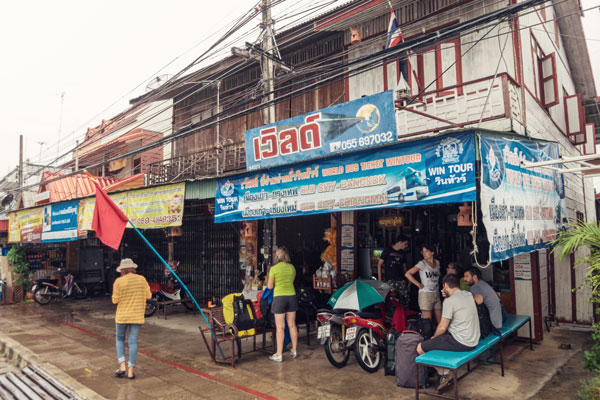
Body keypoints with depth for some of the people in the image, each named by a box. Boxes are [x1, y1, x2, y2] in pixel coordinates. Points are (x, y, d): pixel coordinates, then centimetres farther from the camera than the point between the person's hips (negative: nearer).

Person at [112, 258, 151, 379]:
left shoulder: (119, 281, -9)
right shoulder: (142, 279, -1)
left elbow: (115, 300, -6)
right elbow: (148, 296, 3)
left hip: (122, 316, -2)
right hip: (137, 316, 2)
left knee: (120, 339, 18)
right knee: (133, 341, 7)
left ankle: (122, 365, 7)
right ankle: (131, 371, 6)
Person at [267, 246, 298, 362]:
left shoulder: (274, 269, -9)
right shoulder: (292, 267, 4)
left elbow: (270, 286, -4)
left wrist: (269, 280, 14)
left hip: (279, 297, -4)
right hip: (291, 296, 4)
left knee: (280, 327, 1)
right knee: (292, 325, 14)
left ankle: (279, 355, 6)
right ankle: (294, 350, 25)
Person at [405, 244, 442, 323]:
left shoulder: (437, 263, 9)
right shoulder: (422, 263, -6)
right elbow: (407, 274, -11)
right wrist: (419, 285, -11)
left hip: (436, 294, 5)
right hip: (425, 294, -5)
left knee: (440, 321, 7)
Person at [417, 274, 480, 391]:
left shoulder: (449, 301, -17)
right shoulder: (468, 294, 6)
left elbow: (442, 327, -13)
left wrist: (434, 337, 5)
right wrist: (448, 296, 22)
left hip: (461, 343, -9)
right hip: (474, 340, 9)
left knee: (420, 348, -5)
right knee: (439, 339, 28)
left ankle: (444, 375, 9)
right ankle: (445, 373, 20)